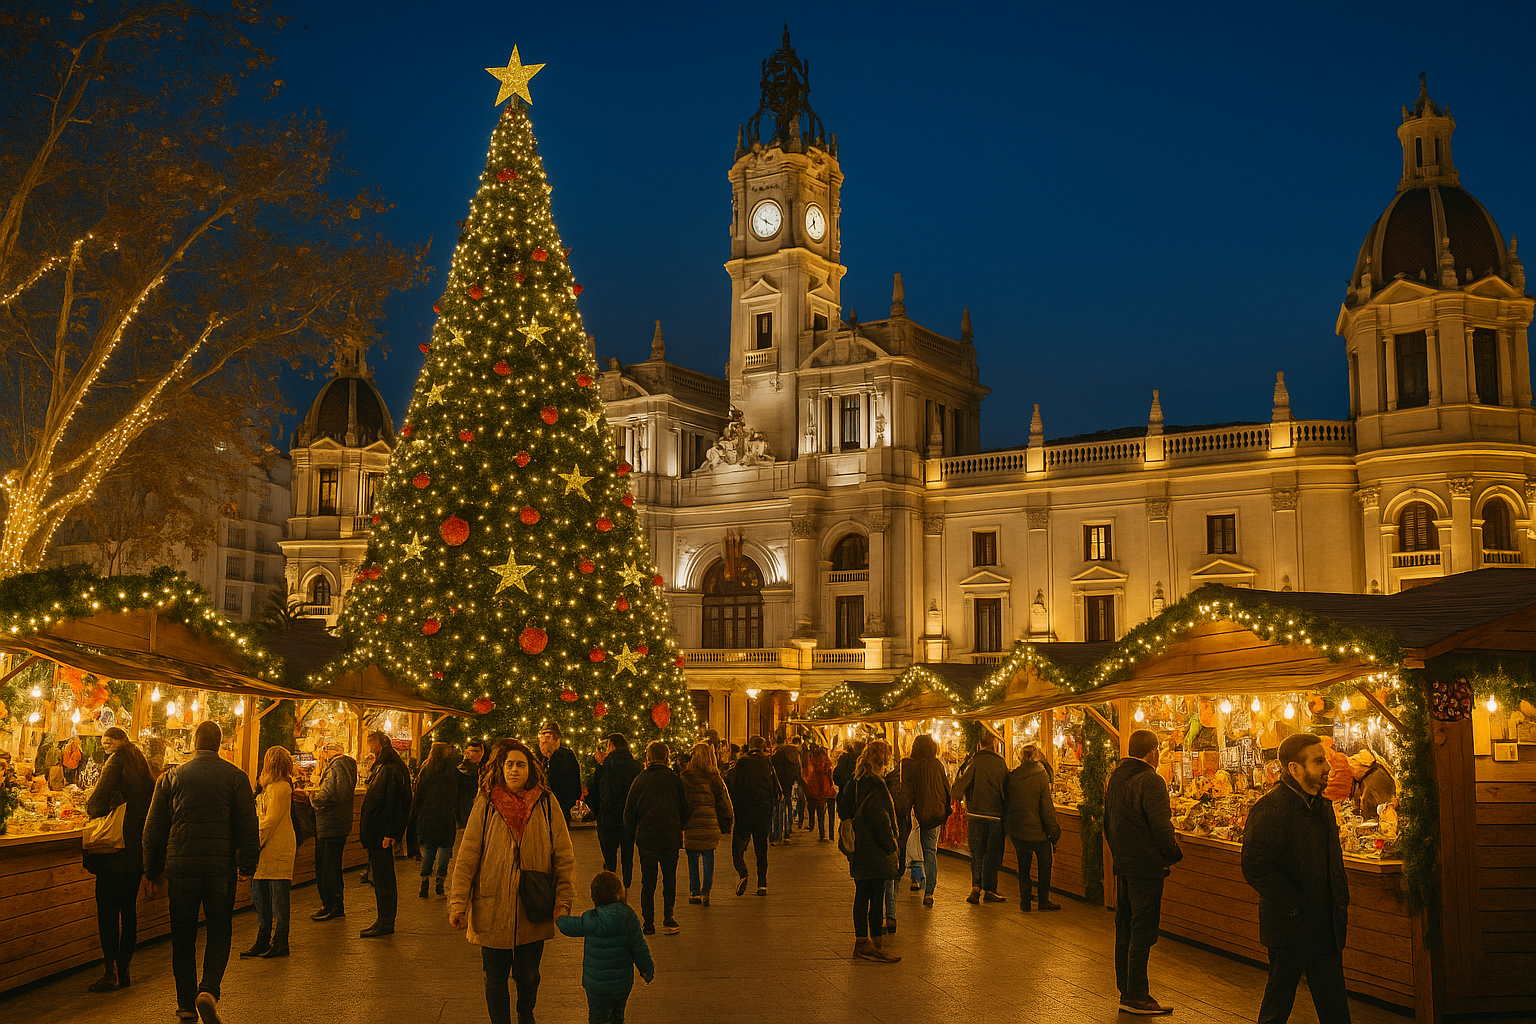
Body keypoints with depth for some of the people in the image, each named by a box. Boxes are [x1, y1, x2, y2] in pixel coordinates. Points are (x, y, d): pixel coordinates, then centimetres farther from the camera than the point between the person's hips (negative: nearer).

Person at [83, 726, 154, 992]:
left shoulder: (117, 761, -6)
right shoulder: (142, 766, 15)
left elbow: (97, 802, -12)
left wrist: (90, 807, 9)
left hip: (116, 847, -7)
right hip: (138, 849, 7)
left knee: (107, 909, -4)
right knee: (129, 909, 11)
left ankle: (110, 972, -5)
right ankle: (124, 970, 14)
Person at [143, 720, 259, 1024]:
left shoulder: (171, 777, 3)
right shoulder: (236, 777, -1)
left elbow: (154, 828, 6)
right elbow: (248, 825, -4)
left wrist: (154, 871, 14)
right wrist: (248, 866, 4)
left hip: (181, 866, 1)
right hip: (221, 867, -1)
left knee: (183, 936, 14)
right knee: (219, 933, 10)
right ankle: (209, 990, -11)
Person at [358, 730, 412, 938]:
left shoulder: (391, 770, -17)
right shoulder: (381, 768, 16)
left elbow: (393, 804, -21)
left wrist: (389, 834, -23)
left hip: (382, 834, -10)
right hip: (376, 833, 10)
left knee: (383, 877, -5)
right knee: (380, 877, 13)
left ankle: (386, 923, 0)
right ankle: (384, 920, 19)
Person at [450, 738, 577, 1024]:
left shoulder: (546, 803, 0)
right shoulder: (486, 803, -2)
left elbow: (564, 857, 1)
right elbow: (467, 857, -1)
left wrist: (563, 902, -4)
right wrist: (458, 903, -7)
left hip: (533, 912, 1)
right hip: (492, 911, -1)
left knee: (528, 976, 14)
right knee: (495, 979, 8)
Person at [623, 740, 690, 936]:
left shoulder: (640, 780, 0)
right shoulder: (673, 778, -3)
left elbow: (629, 812, 3)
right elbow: (684, 807, 3)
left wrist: (629, 837, 13)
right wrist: (679, 826, 21)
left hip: (646, 837, 1)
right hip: (670, 837, -1)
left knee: (647, 882, 8)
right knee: (669, 877, 12)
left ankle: (648, 922, 8)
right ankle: (668, 917, 4)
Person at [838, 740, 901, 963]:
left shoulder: (854, 782, 8)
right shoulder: (875, 785, -19)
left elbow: (843, 810, 15)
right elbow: (880, 819, -21)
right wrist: (891, 846, -14)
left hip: (858, 849, 9)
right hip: (875, 851, -9)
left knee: (862, 895, 14)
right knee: (877, 898, -2)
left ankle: (861, 942, 22)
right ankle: (877, 946, 2)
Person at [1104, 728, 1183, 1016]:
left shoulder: (1116, 778, 10)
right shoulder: (1150, 782, -18)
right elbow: (1161, 827, -24)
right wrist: (1174, 854, -8)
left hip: (1122, 864, 9)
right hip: (1146, 868, -9)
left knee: (1125, 927, 16)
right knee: (1143, 930, -2)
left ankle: (1125, 987, 25)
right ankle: (1135, 996, 2)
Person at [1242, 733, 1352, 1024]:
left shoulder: (1322, 805, 12)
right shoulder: (1270, 808, -18)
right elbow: (1255, 868, -24)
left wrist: (1341, 906, 14)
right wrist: (1295, 907, -20)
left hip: (1325, 928, 8)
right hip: (1290, 928, -8)